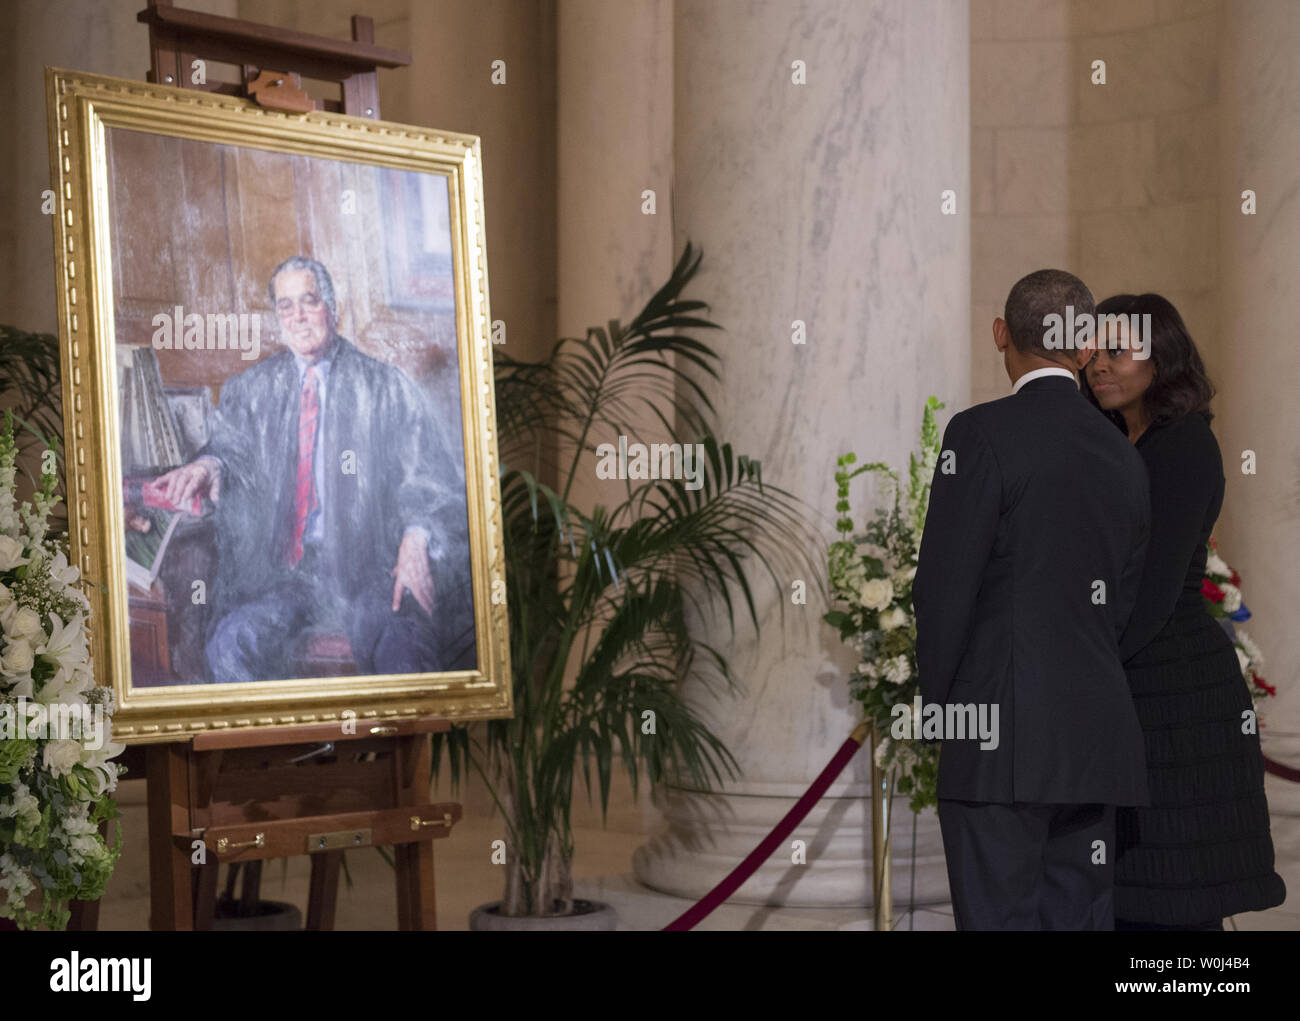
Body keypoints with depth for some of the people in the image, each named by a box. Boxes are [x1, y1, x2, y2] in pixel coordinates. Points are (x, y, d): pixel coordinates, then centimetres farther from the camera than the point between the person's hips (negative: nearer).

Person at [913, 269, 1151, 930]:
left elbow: (944, 586, -9)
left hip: (1004, 734, -6)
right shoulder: (1123, 457, 12)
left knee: (999, 916, -4)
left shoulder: (981, 433, -8)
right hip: (1098, 736, 7)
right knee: (1077, 915, 11)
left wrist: (939, 701, 4)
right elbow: (1122, 601, 15)